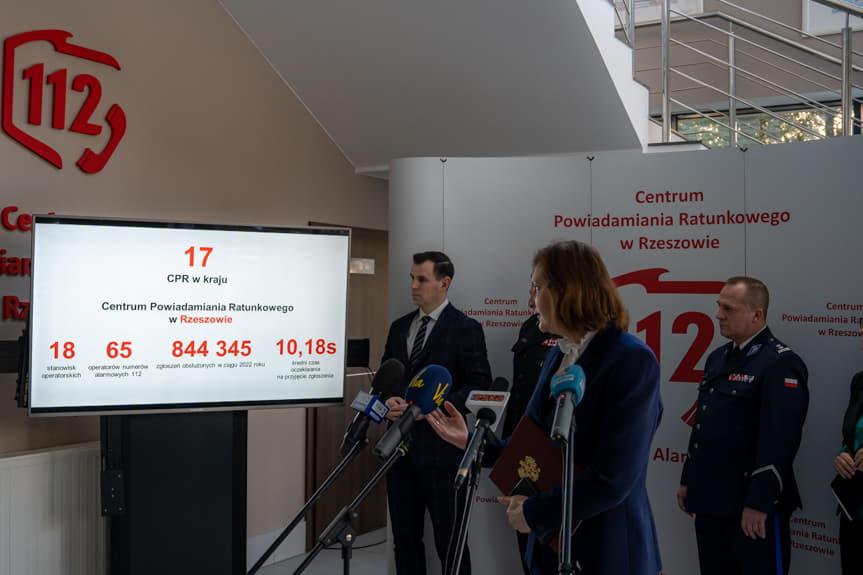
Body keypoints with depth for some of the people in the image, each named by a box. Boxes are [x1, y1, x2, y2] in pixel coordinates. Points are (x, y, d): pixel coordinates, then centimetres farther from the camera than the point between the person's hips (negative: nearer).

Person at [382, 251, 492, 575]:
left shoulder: (466, 329, -7)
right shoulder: (399, 327, 12)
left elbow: (480, 386, -11)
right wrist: (388, 401, -5)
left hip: (440, 447, -6)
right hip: (400, 445, 6)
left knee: (449, 540, 4)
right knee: (404, 538, 14)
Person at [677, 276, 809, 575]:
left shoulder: (781, 363, -14)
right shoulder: (718, 358, 12)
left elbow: (779, 440, -20)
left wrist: (759, 503, -21)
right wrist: (688, 480, 17)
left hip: (752, 504, -8)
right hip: (710, 500, 8)